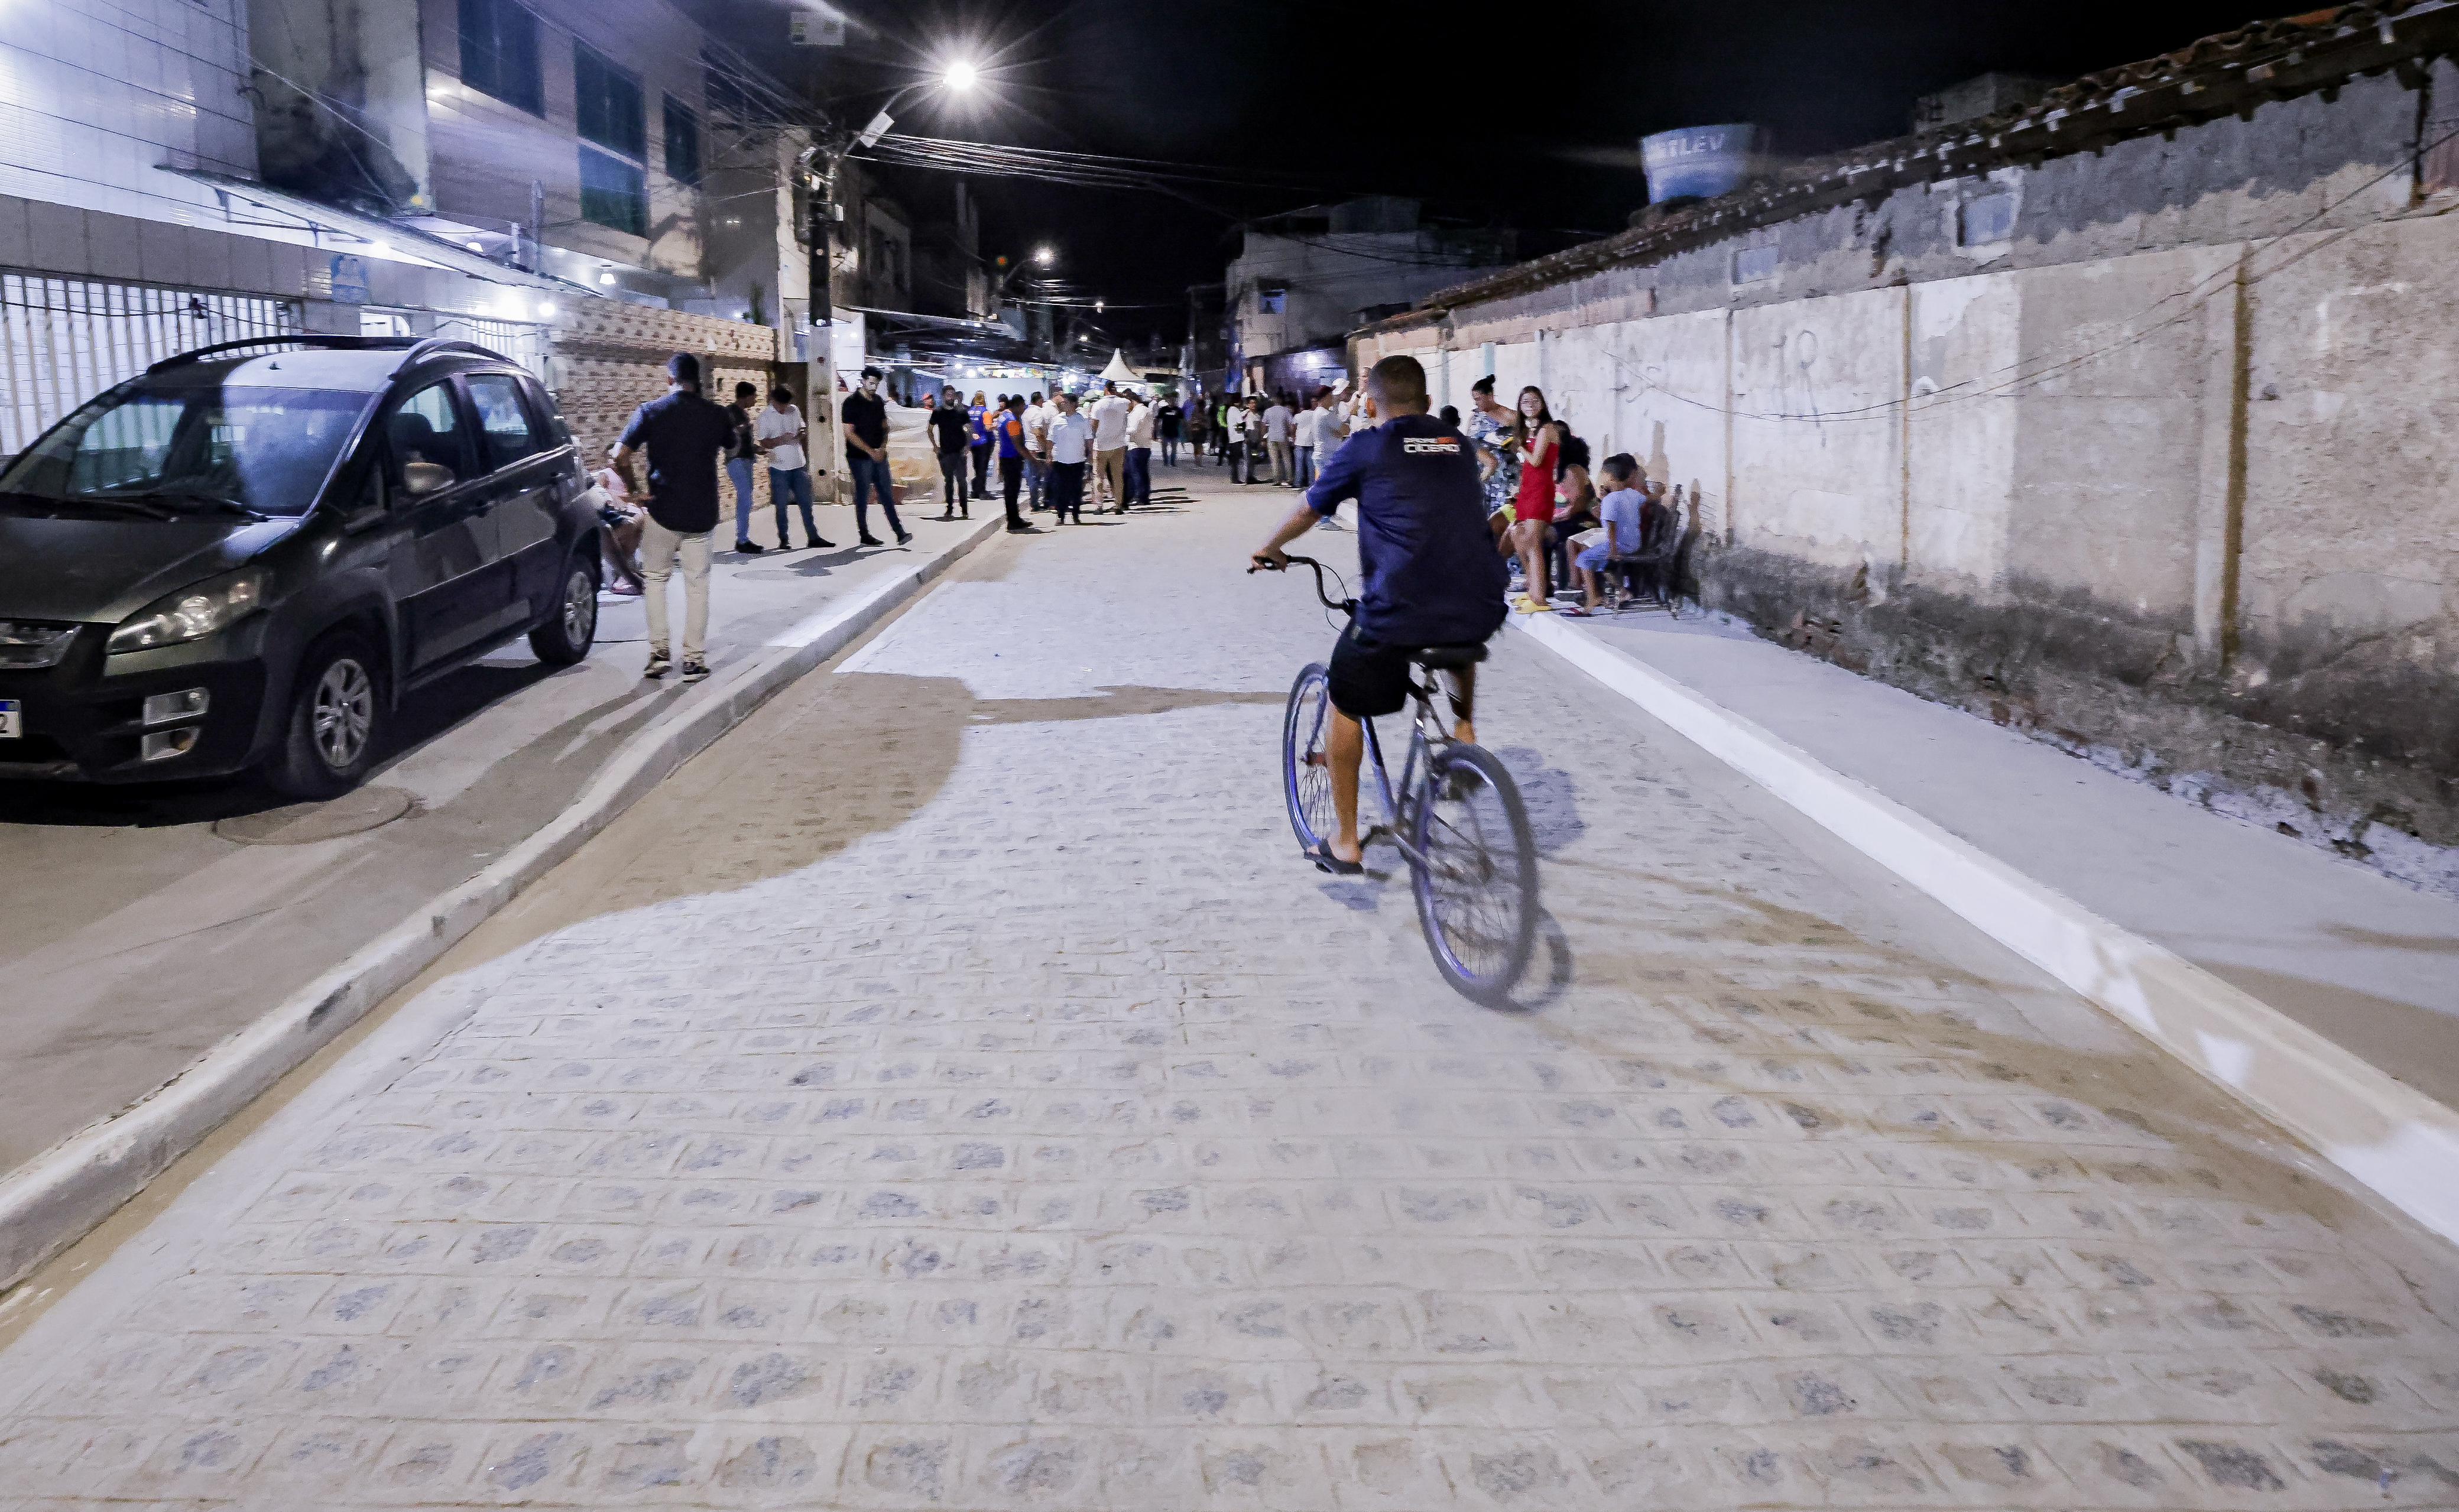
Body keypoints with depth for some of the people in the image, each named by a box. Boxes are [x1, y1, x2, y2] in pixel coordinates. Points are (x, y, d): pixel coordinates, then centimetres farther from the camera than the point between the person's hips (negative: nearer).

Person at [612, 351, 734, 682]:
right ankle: (695, 659, 7)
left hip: (662, 510, -1)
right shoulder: (716, 414, -1)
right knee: (697, 584, 8)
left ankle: (659, 651, 8)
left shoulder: (650, 412, -5)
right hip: (702, 513, 1)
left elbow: (620, 458, -10)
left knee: (655, 577, 15)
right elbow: (731, 448, 19)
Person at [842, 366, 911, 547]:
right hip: (860, 458, -6)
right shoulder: (852, 402, -10)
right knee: (863, 497, 1)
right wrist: (871, 451, -17)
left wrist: (883, 447, 0)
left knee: (887, 495, 4)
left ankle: (900, 533, 1)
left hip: (879, 456, 6)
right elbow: (850, 433, -15)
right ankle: (864, 536, 9)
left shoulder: (879, 401, 10)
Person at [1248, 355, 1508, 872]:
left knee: (1345, 703, 19)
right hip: (1482, 608, 4)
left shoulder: (1366, 448, 5)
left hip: (1400, 612, -4)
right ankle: (1464, 727, 34)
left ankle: (1345, 842, 21)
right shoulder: (1459, 446, 18)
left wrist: (1270, 549, 39)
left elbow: (1308, 510, 19)